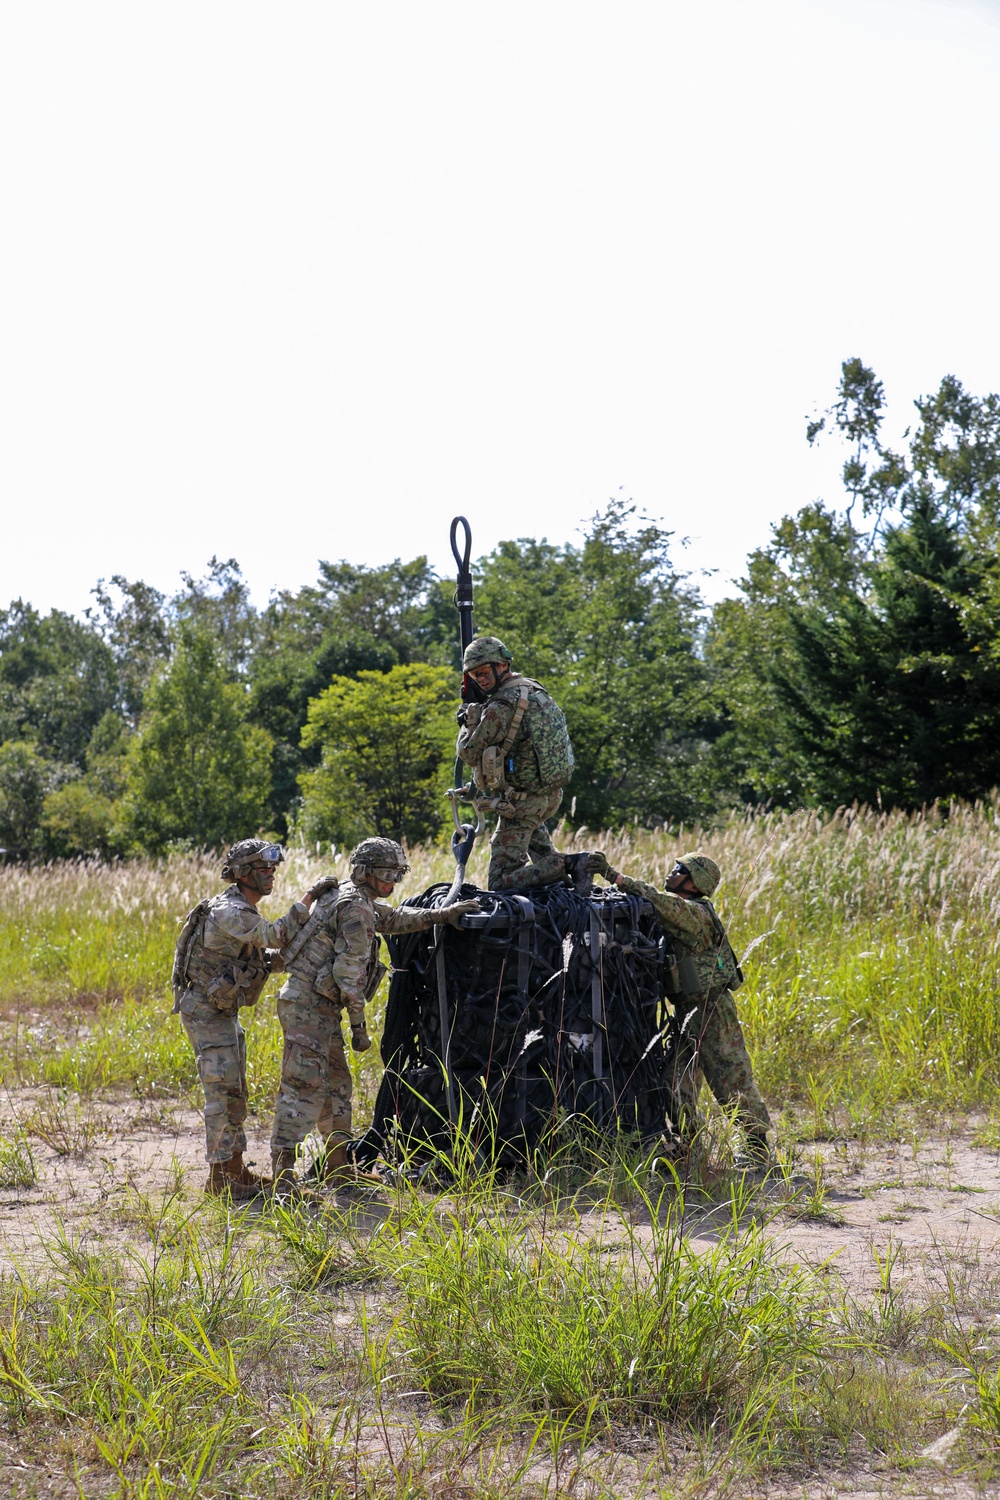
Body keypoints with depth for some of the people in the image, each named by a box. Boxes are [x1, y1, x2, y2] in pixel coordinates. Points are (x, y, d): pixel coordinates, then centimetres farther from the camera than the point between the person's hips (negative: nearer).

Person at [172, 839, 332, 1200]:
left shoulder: (243, 911, 12)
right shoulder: (228, 912, -21)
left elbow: (265, 959, 15)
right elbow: (275, 936, -21)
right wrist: (309, 898, -17)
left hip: (224, 1012, 10)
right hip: (206, 1012, -10)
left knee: (233, 1092, 14)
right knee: (223, 1093, -8)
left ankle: (234, 1169, 21)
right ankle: (221, 1178, -2)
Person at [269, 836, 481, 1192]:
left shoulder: (349, 898, 18)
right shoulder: (357, 908, -14)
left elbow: (395, 919, 34)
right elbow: (349, 971, -18)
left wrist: (443, 914, 29)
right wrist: (359, 1025, -14)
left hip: (318, 1006, 11)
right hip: (309, 1005, -11)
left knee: (336, 1083, 16)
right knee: (304, 1086, -13)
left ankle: (338, 1170, 23)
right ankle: (282, 1177, -16)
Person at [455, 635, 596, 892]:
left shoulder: (500, 707, -23)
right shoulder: (535, 689, 5)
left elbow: (469, 754, -13)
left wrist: (471, 710, -2)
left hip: (523, 802, -8)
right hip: (552, 794, 8)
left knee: (500, 884, -4)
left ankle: (562, 866, -17)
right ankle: (552, 860, 26)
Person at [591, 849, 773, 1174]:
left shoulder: (697, 913, -17)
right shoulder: (674, 914, 13)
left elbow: (662, 902, -31)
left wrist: (616, 877, -32)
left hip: (712, 1010, -9)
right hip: (685, 1013, 9)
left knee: (732, 1081, -5)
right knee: (677, 1085, 8)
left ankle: (759, 1149, 1)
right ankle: (687, 1147, 16)